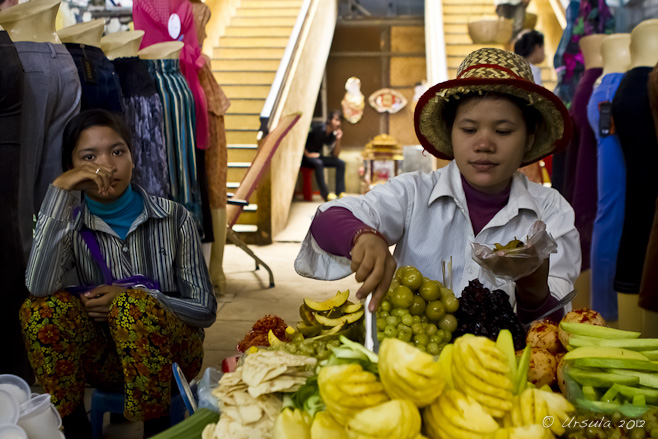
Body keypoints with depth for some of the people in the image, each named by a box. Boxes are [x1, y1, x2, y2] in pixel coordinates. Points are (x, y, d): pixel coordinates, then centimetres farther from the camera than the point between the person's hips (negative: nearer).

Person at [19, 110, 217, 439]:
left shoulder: (174, 218, -5)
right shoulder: (69, 224, -3)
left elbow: (205, 309, -3)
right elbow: (38, 285, -25)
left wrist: (135, 298, -18)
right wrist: (59, 191, -25)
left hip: (172, 349, -2)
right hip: (109, 359, 2)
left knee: (133, 305, -32)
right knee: (42, 307, -23)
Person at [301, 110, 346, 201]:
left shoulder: (333, 134, 0)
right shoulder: (319, 130, -21)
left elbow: (335, 155, -3)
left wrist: (338, 140, -14)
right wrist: (307, 154, -18)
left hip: (318, 157, 7)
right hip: (306, 159, -7)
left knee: (340, 163, -8)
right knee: (318, 163, -38)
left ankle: (341, 192, -13)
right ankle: (325, 194, -34)